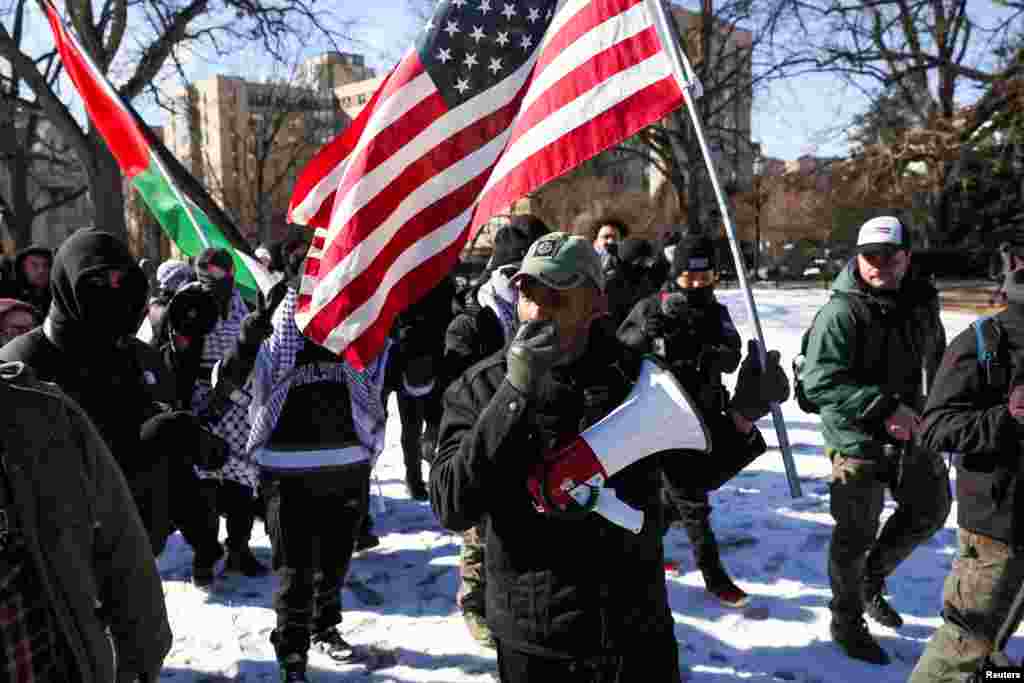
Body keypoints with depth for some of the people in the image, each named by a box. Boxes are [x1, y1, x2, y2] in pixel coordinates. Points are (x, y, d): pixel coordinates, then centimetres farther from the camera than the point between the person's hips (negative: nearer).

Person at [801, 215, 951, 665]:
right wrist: (884, 407, -33)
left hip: (911, 432, 7)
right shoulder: (841, 312, -20)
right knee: (856, 535, 4)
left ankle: (872, 578, 44)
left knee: (930, 510, 22)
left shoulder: (922, 302, 2)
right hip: (857, 440, -7)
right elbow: (818, 382, -27)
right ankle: (847, 622, 27)